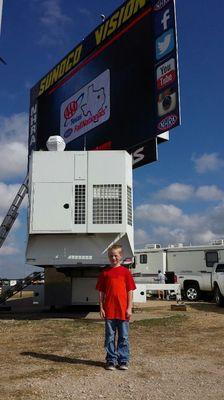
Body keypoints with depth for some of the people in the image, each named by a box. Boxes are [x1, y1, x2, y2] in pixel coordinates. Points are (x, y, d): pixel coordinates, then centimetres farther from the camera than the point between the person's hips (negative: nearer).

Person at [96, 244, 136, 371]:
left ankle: (123, 360, 19)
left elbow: (130, 291, 1)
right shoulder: (105, 273, 4)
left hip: (123, 310, -1)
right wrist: (101, 308, 1)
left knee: (124, 337, 7)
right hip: (109, 310, 1)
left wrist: (129, 308, -4)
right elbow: (101, 292, 7)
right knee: (110, 337, 9)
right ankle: (111, 360, 21)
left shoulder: (126, 272, 0)